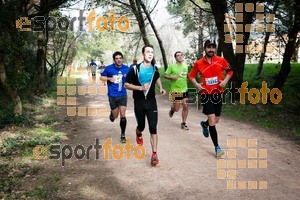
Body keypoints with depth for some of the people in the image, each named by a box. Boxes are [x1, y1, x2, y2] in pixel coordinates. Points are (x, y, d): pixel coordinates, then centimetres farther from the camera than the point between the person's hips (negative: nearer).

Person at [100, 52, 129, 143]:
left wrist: (127, 77, -16)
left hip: (122, 95, 0)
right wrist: (109, 79, -14)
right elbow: (101, 77, 6)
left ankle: (123, 135, 14)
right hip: (112, 96, 0)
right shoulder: (109, 68, -6)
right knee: (115, 116, 9)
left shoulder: (126, 69, -3)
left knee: (123, 116, -4)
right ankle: (112, 113, 48)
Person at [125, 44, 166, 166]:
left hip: (151, 102, 2)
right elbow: (126, 85, -10)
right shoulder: (135, 69, -12)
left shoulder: (154, 68, 2)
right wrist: (140, 88, -23)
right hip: (139, 102, -2)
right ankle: (138, 134, 53)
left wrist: (161, 88, 8)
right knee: (141, 126, 13)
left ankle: (154, 154, -4)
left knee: (153, 128, -8)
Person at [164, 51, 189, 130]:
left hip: (184, 90, 4)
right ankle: (172, 109, 38)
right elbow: (165, 75, -3)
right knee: (176, 109, 1)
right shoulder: (171, 66, -6)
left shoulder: (185, 66, 8)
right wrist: (172, 77, -20)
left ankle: (183, 123, 12)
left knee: (185, 106, -1)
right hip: (175, 90, -4)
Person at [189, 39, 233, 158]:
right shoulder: (198, 63, -3)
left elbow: (230, 71, 12)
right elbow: (191, 75, 10)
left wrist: (225, 81, -5)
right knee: (212, 121, -9)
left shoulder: (221, 60, -2)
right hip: (206, 94, -2)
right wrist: (196, 84, -8)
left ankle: (204, 124, 50)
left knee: (216, 120, 14)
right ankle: (217, 147, 1)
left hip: (218, 94, 3)